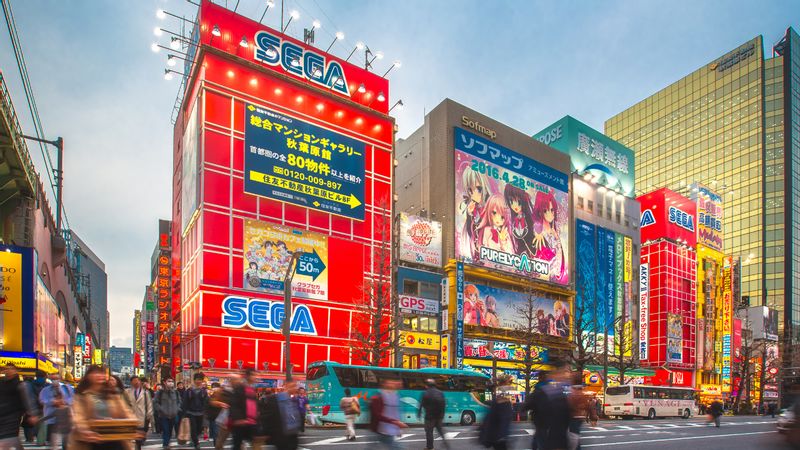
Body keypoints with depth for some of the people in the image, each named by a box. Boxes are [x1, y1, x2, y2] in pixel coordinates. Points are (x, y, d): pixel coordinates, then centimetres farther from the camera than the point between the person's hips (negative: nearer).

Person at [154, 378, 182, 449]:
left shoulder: (176, 392, 8)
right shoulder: (160, 392, -6)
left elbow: (179, 402, 20)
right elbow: (155, 403, -5)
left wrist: (177, 409, 6)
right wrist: (162, 410, -11)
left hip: (173, 416, 4)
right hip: (163, 416, -4)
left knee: (170, 432, 10)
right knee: (165, 431, -10)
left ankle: (166, 444, 27)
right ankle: (165, 445, -3)